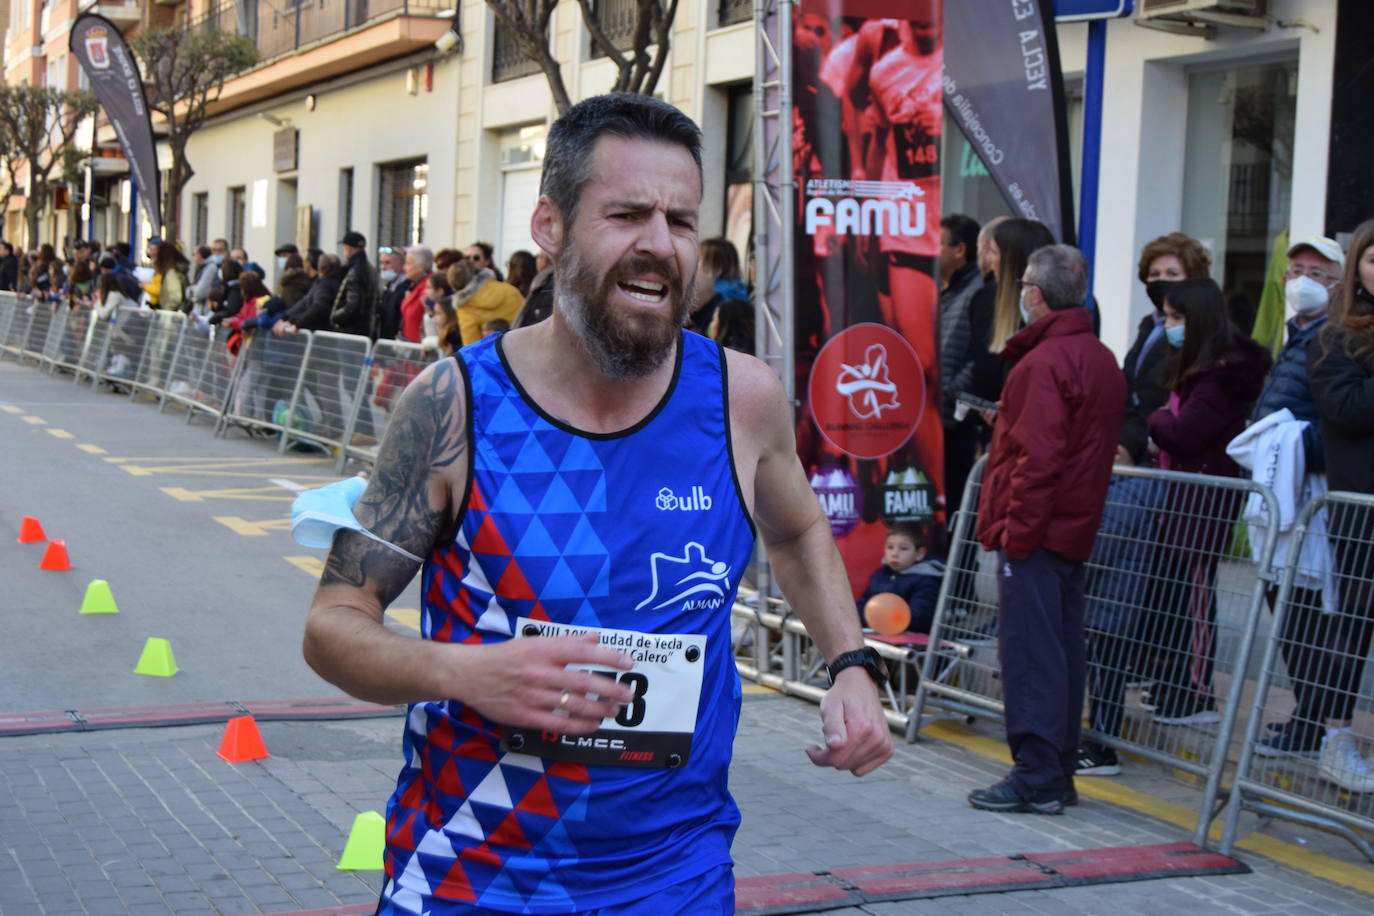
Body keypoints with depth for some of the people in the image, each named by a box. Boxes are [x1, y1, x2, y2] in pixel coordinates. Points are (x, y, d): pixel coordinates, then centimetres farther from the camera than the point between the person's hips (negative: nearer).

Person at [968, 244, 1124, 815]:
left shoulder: (1043, 362, -15)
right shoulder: (1101, 359, 14)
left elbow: (1038, 457, -21)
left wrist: (1017, 529, -17)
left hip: (1035, 532, -9)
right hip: (1075, 530, 9)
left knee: (1029, 655, -5)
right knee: (1061, 652, 13)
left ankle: (1036, 778, -3)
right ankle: (1059, 777, 19)